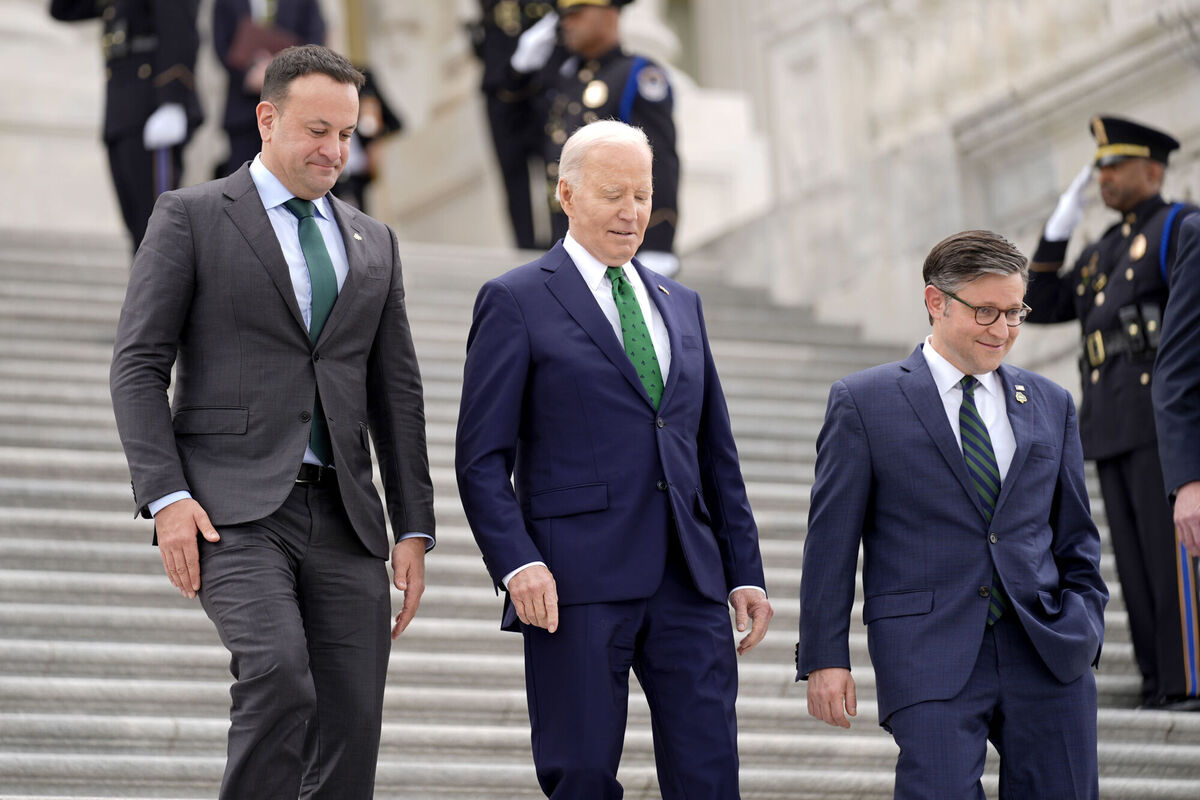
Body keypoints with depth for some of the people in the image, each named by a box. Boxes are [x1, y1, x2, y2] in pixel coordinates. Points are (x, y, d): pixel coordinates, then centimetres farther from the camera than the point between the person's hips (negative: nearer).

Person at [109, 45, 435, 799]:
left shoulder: (373, 242, 18)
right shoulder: (190, 217, 4)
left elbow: (397, 392, 17)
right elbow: (139, 365, -2)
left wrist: (415, 529, 9)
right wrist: (166, 498, -13)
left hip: (343, 516, 5)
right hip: (231, 508, -5)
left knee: (351, 734, -2)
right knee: (279, 678, -27)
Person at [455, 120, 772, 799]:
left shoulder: (681, 305, 19)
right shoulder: (516, 302, 2)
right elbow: (482, 457, -3)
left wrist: (745, 571, 13)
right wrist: (517, 564, -16)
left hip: (688, 581, 5)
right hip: (577, 582, -4)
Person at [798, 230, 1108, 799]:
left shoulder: (1051, 405, 15)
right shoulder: (864, 402, 3)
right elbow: (830, 541, 2)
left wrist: (1083, 634, 7)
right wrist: (824, 660, -3)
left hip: (1049, 659, 4)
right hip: (931, 659, -4)